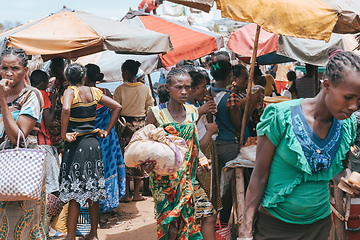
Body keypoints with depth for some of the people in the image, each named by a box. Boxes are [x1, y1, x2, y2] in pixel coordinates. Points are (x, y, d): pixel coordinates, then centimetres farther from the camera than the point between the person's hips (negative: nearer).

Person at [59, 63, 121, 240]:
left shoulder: (71, 91, -8)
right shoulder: (94, 92, 7)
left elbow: (66, 109, -29)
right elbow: (117, 107, 10)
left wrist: (64, 134, -19)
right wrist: (106, 131, 11)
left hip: (76, 146, -5)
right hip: (93, 144, 5)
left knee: (74, 194, 1)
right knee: (93, 193, 13)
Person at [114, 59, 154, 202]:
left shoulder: (119, 90, -7)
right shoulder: (145, 89, 0)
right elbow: (150, 108, 7)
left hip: (125, 125, -2)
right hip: (141, 124, 2)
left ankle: (126, 194, 8)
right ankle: (136, 194, 11)